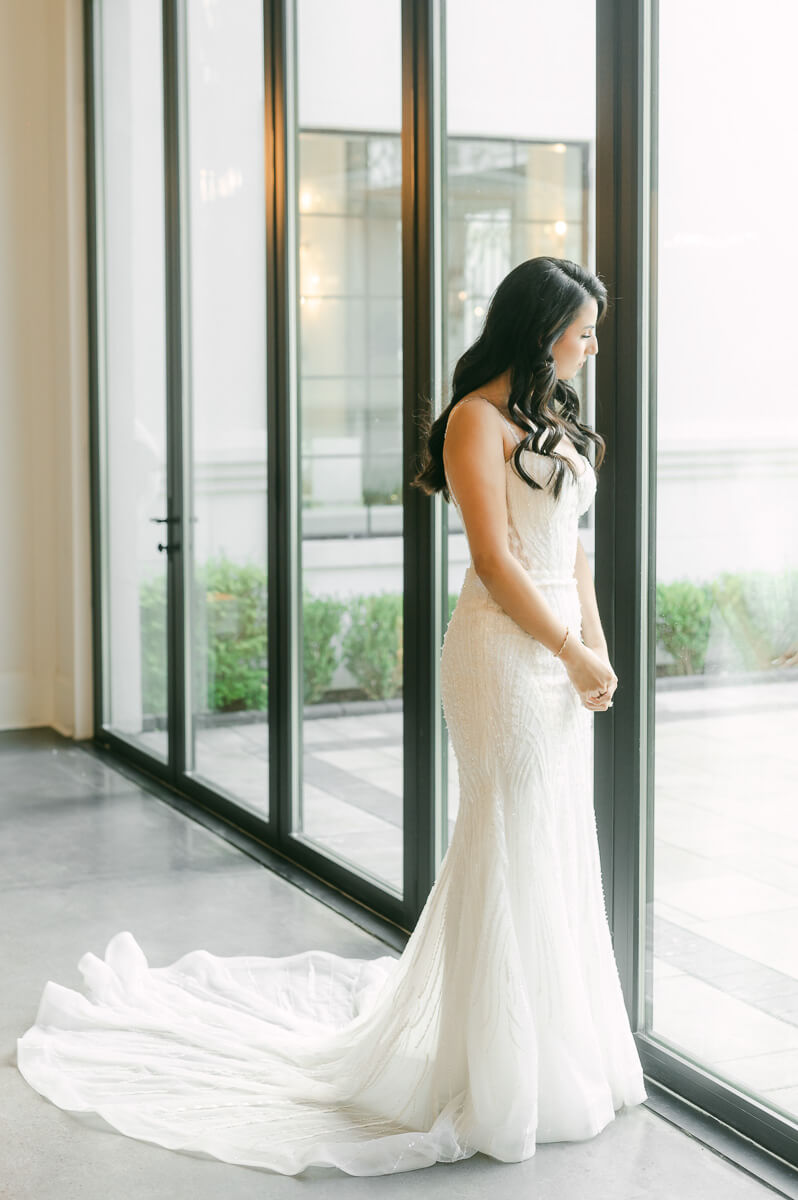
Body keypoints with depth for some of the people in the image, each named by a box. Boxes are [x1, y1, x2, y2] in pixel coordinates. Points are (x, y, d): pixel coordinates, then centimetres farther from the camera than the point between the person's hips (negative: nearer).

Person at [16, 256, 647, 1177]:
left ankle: (556, 1049, 28)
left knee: (557, 847, 14)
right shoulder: (477, 418, -12)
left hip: (557, 650, 9)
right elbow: (494, 558, -17)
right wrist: (572, 652, -13)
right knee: (510, 847, -3)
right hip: (505, 650, -9)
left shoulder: (551, 418, 16)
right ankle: (506, 1076, 9)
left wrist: (594, 641, 6)